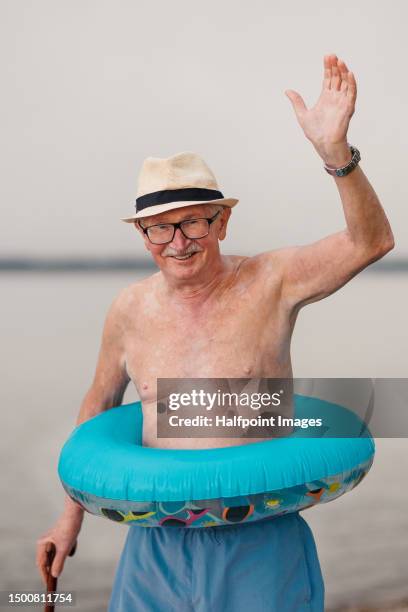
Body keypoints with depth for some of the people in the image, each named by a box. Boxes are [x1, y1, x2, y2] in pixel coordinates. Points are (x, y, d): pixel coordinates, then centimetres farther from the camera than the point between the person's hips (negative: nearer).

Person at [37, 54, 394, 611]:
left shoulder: (270, 282, -8)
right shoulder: (129, 311, 0)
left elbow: (371, 241, -20)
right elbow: (99, 406, 14)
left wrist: (336, 152, -36)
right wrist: (71, 517, 19)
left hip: (260, 544, -2)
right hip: (157, 546, 3)